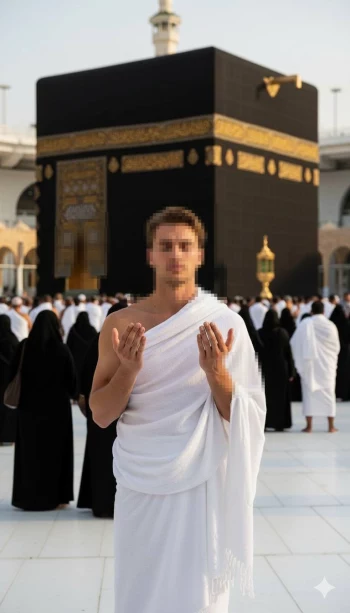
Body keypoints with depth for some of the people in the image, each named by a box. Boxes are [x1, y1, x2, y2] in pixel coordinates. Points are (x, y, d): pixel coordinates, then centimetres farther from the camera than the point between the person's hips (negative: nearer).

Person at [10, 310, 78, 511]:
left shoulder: (24, 347, -6)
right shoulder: (61, 349, -12)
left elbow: (13, 374, 0)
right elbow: (72, 378, -6)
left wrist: (19, 397, 13)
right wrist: (72, 394, 14)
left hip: (29, 405, 2)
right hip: (57, 406, -2)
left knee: (30, 451, 12)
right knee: (55, 450, 10)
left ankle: (28, 497, 17)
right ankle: (54, 497, 13)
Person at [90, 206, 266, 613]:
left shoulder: (226, 323, -5)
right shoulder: (121, 323, -2)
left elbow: (248, 419, -4)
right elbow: (100, 415, -2)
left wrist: (217, 373, -23)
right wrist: (129, 369, -20)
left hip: (203, 484, -1)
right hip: (140, 485, 1)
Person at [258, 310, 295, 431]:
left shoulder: (260, 333, -7)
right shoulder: (282, 333, -7)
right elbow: (288, 352, -5)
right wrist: (291, 371, 0)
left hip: (265, 369, 0)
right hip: (280, 369, 0)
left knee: (265, 397, 9)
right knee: (280, 396, 8)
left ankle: (264, 423, 7)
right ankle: (279, 424, 7)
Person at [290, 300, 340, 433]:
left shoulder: (305, 324, -8)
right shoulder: (331, 325, -5)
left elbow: (294, 343, -7)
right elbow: (336, 347, 2)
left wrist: (299, 360, 8)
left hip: (310, 363, -1)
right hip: (327, 365, 1)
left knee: (309, 392, 5)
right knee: (328, 392, 10)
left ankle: (309, 426, 2)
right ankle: (331, 426, 12)